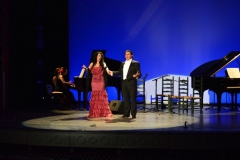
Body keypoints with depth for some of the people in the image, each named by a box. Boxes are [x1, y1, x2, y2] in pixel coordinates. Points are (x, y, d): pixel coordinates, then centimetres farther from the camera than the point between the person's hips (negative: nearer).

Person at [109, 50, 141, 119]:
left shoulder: (135, 63, -1)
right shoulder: (122, 64, 18)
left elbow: (139, 73, -8)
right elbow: (119, 72, 19)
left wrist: (137, 75, -29)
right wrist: (112, 72, 11)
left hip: (131, 83, -6)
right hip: (124, 83, 6)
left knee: (133, 99, -3)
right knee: (125, 99, 9)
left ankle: (133, 114, 1)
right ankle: (126, 113, 15)